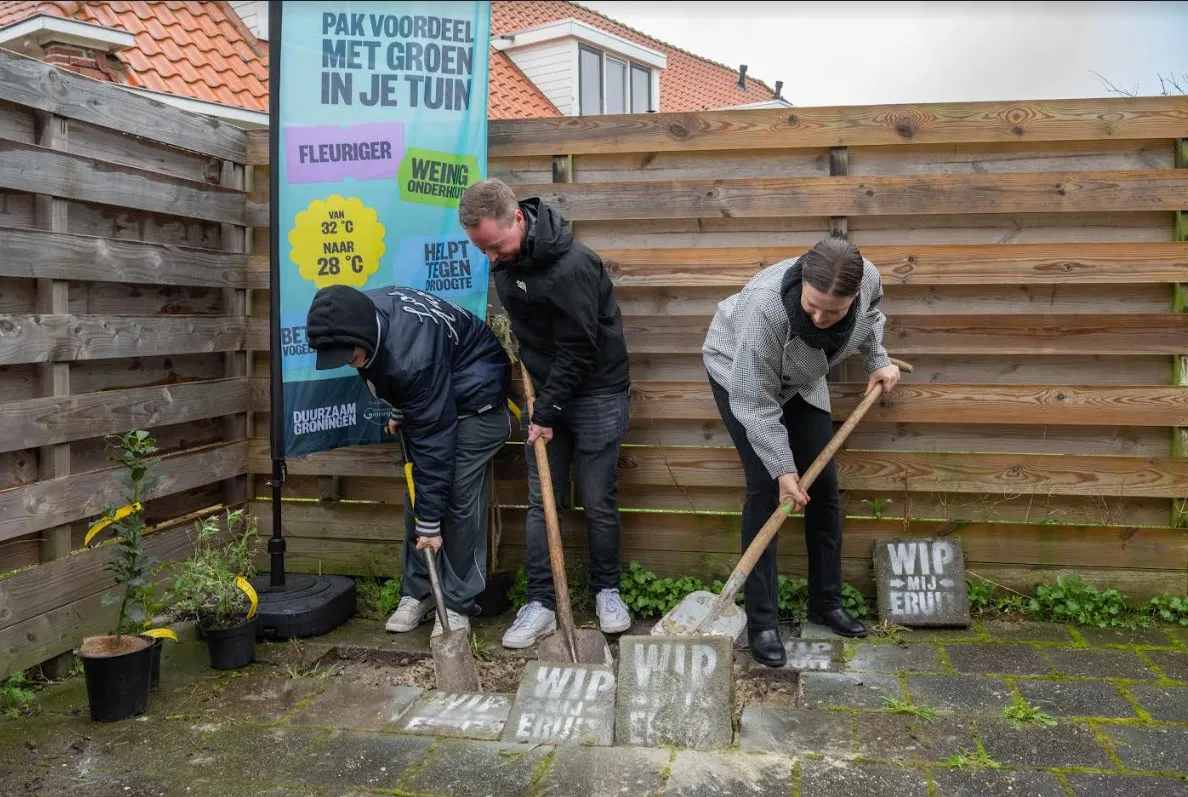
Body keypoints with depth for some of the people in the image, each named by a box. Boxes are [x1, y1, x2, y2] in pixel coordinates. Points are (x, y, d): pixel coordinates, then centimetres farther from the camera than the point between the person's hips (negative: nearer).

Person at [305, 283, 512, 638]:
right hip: (428, 396, 9)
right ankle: (417, 592, 16)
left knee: (460, 498, -11)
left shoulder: (410, 355, -40)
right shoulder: (362, 315, -16)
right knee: (416, 491, 6)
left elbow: (433, 438, -34)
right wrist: (398, 409, 7)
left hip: (473, 399, -8)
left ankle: (457, 604, 0)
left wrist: (430, 522, -28)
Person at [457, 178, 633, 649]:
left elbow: (578, 351, -23)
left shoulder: (570, 266, -28)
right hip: (548, 390, 7)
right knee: (541, 501, 5)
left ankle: (606, 590, 23)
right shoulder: (505, 257, -2)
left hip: (596, 393, -7)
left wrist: (548, 412, -17)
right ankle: (540, 602, 12)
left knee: (598, 502, 3)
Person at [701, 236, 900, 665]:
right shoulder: (765, 306, -43)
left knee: (824, 484, 4)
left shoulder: (867, 278, -27)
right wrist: (783, 469, -30)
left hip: (800, 381, 6)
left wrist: (878, 360, -4)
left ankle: (827, 602, 20)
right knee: (765, 487, -13)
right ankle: (762, 622, -5)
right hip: (740, 376, -5)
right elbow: (756, 404, -34)